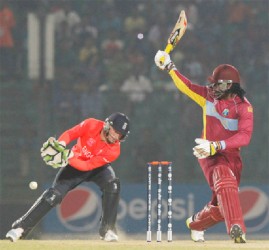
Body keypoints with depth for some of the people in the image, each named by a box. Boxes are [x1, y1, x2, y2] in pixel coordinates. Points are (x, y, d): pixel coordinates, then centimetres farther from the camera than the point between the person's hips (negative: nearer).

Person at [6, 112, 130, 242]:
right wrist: (60, 145, -46)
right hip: (75, 163, 0)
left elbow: (88, 166, -33)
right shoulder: (92, 125, -26)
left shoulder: (114, 150, -28)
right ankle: (21, 228, -11)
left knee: (112, 184, -29)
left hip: (97, 167, 0)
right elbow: (69, 134, -25)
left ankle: (107, 230, -21)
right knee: (55, 193, -15)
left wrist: (69, 157, -47)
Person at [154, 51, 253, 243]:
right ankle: (236, 228, -45)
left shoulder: (244, 107, -12)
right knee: (225, 184, -32)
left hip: (232, 156, 1)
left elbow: (245, 137, -24)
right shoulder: (209, 96, 0)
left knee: (221, 205, 6)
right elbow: (186, 86, 9)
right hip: (210, 155, -1)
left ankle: (195, 223, 37)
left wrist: (217, 146, -36)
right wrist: (170, 68, -3)